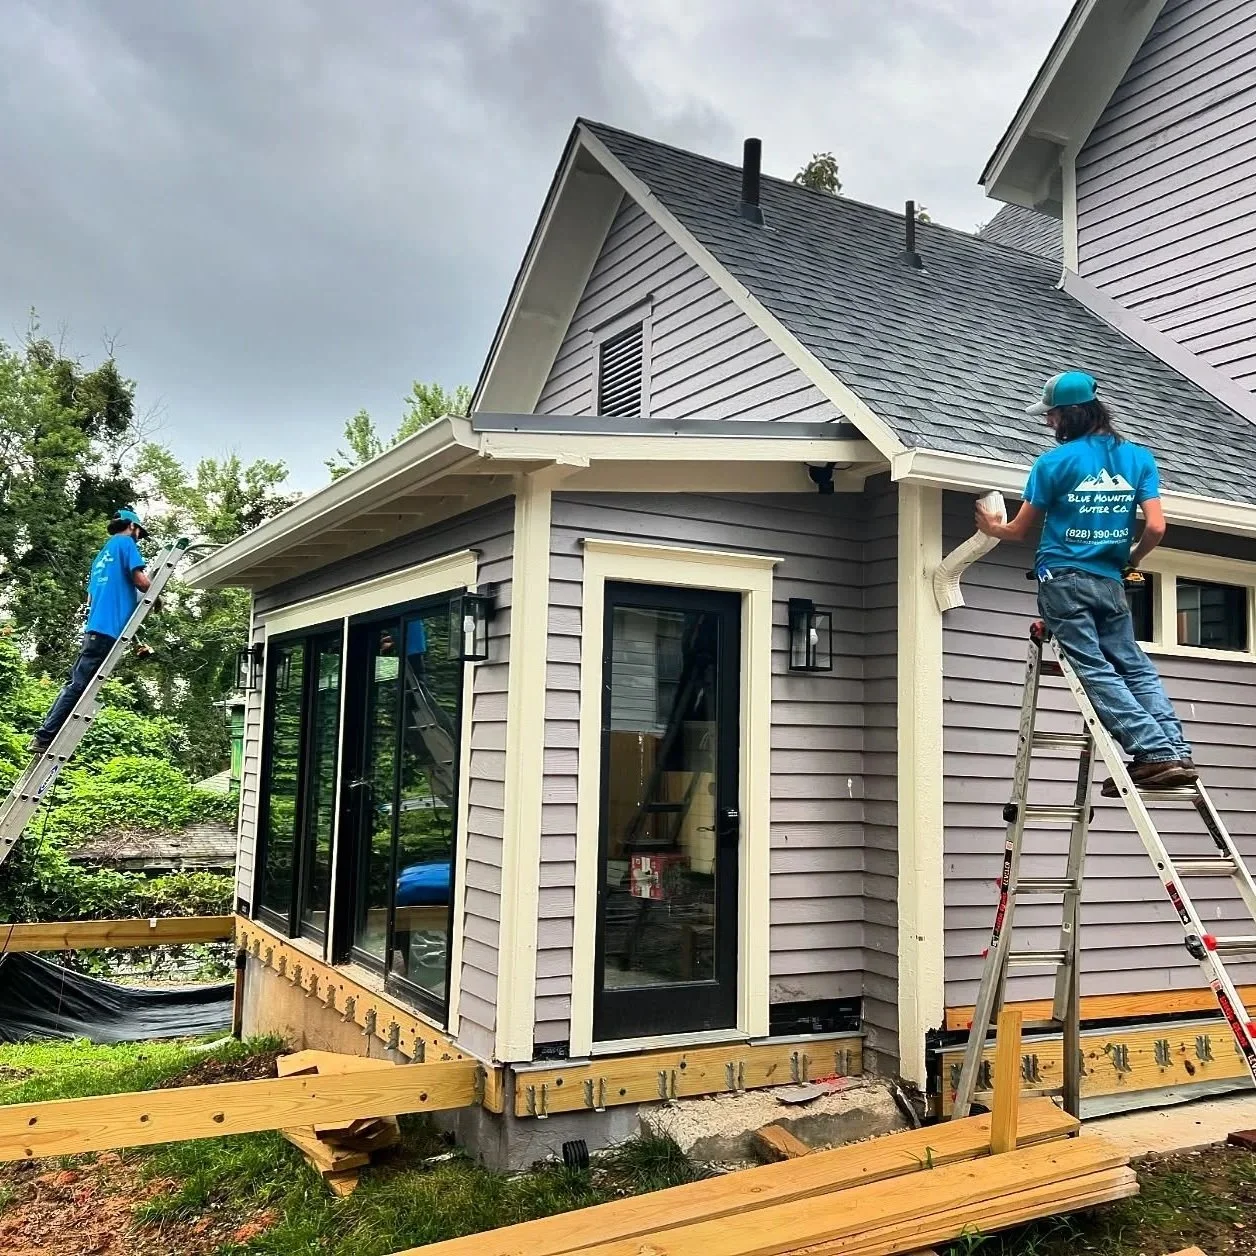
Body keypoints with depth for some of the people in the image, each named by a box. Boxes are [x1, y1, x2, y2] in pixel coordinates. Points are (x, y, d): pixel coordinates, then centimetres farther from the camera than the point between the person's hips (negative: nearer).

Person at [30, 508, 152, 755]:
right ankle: (44, 737, -11)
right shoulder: (125, 543, 3)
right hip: (109, 628, -8)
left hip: (95, 627, 8)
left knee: (75, 684, 11)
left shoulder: (101, 555, 28)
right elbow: (139, 579, -9)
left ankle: (45, 736, 9)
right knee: (77, 685, -9)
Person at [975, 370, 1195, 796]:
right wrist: (1131, 561, 19)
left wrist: (992, 527, 26)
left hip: (1063, 579, -4)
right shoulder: (1139, 458, 6)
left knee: (1095, 670, -5)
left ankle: (1154, 752, -13)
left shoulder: (1054, 462, -4)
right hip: (1109, 582, 4)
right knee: (1134, 667, 12)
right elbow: (1155, 528, -1)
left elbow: (1020, 530, 5)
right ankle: (1177, 750, 0)